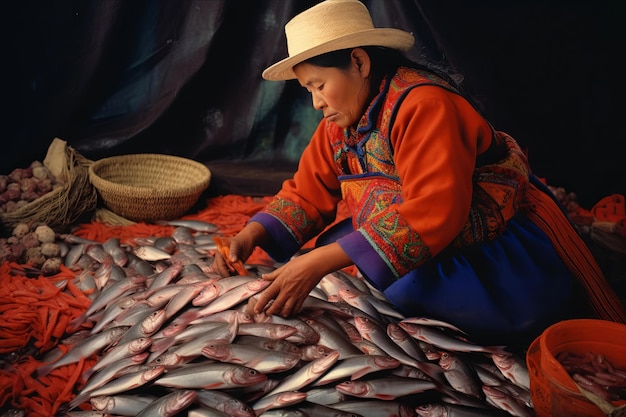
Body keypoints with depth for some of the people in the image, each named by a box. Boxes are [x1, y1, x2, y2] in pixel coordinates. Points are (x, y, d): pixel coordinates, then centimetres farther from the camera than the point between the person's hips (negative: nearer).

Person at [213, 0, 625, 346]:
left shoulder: (423, 103, -25)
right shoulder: (339, 123, 2)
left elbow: (433, 212, -35)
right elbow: (307, 193, 5)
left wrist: (319, 264, -40)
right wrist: (251, 236, -14)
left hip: (503, 244, -7)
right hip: (427, 249, 8)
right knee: (336, 242, -12)